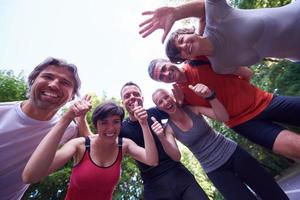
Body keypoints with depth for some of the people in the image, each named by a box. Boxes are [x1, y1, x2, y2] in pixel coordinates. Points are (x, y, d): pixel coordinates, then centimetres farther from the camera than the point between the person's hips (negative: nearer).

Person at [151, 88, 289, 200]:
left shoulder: (192, 108, -11)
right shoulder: (169, 129, -10)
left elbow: (224, 117, -19)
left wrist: (209, 96, -36)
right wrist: (161, 137, -38)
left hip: (233, 153, 1)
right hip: (215, 171, 0)